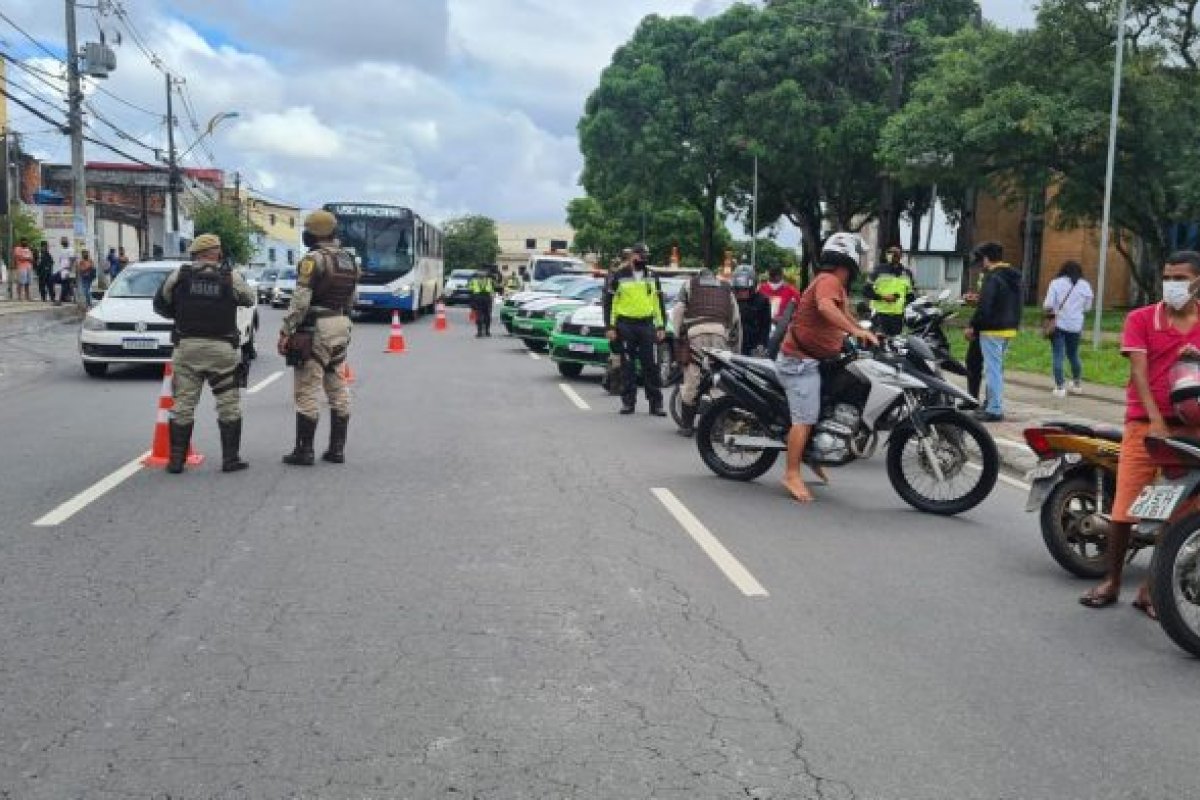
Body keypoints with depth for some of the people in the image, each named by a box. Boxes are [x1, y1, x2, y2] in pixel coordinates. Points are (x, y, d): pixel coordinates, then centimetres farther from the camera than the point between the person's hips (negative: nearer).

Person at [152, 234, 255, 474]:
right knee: (229, 405, 8)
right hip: (222, 348, -2)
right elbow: (249, 299, 9)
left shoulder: (179, 275, 0)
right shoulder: (231, 278, -5)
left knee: (183, 404, 7)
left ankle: (176, 460, 9)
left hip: (186, 347, 2)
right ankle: (230, 458, 9)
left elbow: (160, 304, 8)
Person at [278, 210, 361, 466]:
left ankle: (304, 451, 0)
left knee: (308, 391, -3)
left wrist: (285, 331, -12)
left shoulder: (313, 259, -12)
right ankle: (337, 449, 14)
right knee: (338, 388, 11)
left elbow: (300, 301, -17)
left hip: (316, 330, -8)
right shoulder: (349, 260, 12)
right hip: (342, 328, 8)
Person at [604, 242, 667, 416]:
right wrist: (610, 327, -5)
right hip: (625, 326, -2)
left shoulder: (652, 277, 13)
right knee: (627, 366, 1)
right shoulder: (618, 276, 3)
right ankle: (628, 401, 9)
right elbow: (609, 302, 2)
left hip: (647, 325, 2)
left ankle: (656, 403, 3)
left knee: (652, 365, -1)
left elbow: (659, 302, 16)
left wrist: (661, 326, 9)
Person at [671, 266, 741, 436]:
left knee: (692, 379, 1)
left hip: (695, 331, -1)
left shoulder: (689, 285, 24)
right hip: (720, 333, 1)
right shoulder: (727, 288, 29)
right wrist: (736, 349, 26)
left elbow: (678, 311, 9)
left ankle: (686, 424, 6)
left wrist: (678, 334, 15)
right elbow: (736, 320, 23)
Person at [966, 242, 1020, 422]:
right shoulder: (1013, 277, 14)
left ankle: (994, 409, -5)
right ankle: (992, 404, 23)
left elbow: (984, 306, -21)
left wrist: (972, 326, -11)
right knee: (997, 368, 17)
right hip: (1009, 328, 9)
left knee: (992, 368, -6)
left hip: (993, 330, -9)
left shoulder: (993, 277, -16)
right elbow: (1015, 305, 20)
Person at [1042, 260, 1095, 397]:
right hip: (1075, 325, 3)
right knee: (1073, 355, 18)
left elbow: (1048, 304, -11)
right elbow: (1087, 307, 7)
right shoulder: (1085, 285, 3)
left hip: (1058, 324, -3)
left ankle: (1060, 387, -6)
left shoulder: (1056, 283, -5)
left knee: (1058, 356, -1)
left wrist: (1050, 312, 10)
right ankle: (1077, 383, 31)